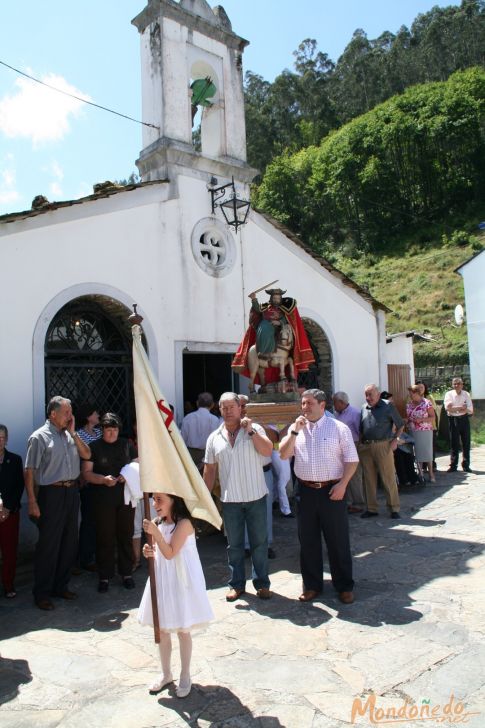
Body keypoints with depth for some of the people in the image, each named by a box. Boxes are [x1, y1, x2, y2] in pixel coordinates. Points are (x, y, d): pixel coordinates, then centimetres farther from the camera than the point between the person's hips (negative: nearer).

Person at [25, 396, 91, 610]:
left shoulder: (70, 434, 9)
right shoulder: (39, 437, -9)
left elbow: (86, 455, 2)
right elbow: (30, 471, -11)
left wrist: (73, 432, -4)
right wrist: (32, 501, -16)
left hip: (72, 491, 7)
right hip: (52, 493, -6)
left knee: (69, 542, 15)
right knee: (48, 544, 2)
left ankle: (61, 586, 31)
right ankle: (41, 593, 17)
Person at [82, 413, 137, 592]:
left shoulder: (126, 445, 8)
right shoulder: (94, 447, 1)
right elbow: (87, 473, -3)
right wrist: (103, 479, -20)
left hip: (126, 498, 2)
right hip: (103, 501, -2)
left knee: (126, 536, 9)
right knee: (105, 538, 4)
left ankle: (126, 573, 23)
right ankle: (104, 576, 18)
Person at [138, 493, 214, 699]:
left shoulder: (184, 524, -20)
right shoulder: (158, 523, 1)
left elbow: (170, 553, -24)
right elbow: (159, 553, 10)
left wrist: (155, 533, -33)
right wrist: (150, 552, -12)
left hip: (181, 582, -6)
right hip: (162, 581, 7)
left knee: (183, 630, 8)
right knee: (161, 630, 16)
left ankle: (185, 676, 27)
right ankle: (166, 674, 34)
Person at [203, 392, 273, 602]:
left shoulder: (254, 429, -2)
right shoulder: (214, 437, 5)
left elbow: (267, 451, -17)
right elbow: (209, 469, 8)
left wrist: (250, 431, -20)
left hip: (256, 497, -2)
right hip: (230, 500, 2)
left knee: (259, 542, 8)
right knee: (234, 544, 12)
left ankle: (262, 583, 22)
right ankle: (237, 584, 26)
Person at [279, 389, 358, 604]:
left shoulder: (339, 428, -3)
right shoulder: (296, 428, 7)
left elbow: (352, 460, -3)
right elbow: (283, 455, -2)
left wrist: (342, 484, -13)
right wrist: (294, 431, -11)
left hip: (331, 490, -3)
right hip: (306, 491, 3)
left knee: (338, 540, 5)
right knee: (307, 540, 11)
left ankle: (344, 586, 21)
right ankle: (311, 585, 26)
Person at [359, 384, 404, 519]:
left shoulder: (387, 406, 0)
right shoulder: (364, 408, 13)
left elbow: (400, 425, 5)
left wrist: (395, 440, -7)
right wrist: (361, 443, 9)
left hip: (383, 446, -5)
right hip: (365, 447, 5)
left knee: (388, 478, 0)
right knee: (369, 479, 9)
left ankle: (394, 509, 10)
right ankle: (371, 508, 19)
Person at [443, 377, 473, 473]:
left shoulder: (466, 394, 4)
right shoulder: (449, 394, -1)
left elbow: (470, 410, -5)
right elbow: (447, 408, -14)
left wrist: (454, 408, -18)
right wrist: (461, 408, -15)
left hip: (464, 419, 2)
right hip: (453, 420, -2)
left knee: (466, 443, 5)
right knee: (454, 443, 2)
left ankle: (466, 465, 15)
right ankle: (453, 465, 9)